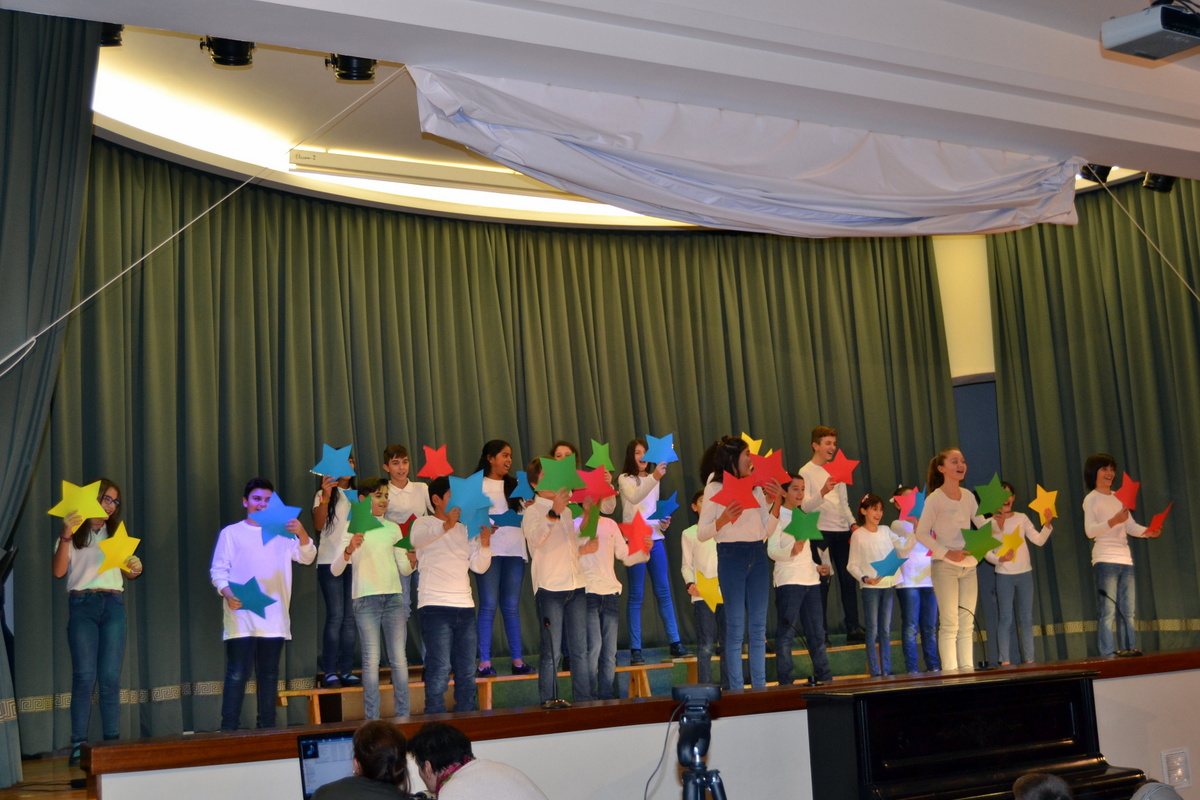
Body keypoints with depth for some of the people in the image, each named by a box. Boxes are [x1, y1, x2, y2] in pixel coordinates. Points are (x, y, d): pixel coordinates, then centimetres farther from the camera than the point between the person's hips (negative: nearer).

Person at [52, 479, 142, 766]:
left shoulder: (117, 532, 18)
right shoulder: (74, 532, 6)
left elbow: (126, 571, 20)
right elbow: (59, 571, -6)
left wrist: (135, 569, -3)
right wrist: (65, 537, -19)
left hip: (113, 605, 3)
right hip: (82, 605, -3)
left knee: (111, 677, -2)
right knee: (84, 676, -9)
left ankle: (112, 742, 1)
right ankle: (78, 745, -7)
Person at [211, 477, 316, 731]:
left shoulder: (282, 533, 16)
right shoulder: (231, 533, 10)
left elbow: (307, 558, 4)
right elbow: (218, 570, 4)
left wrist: (302, 533, -16)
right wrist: (227, 593, -16)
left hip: (274, 619, 3)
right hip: (241, 617, -3)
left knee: (269, 675, 6)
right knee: (237, 674, -9)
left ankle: (267, 728, 10)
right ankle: (228, 729, -7)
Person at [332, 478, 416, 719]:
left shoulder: (393, 528, 14)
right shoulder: (353, 529, 3)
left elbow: (404, 570, 15)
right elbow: (335, 570, -5)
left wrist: (411, 561, -8)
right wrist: (349, 550, -23)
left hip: (394, 597, 3)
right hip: (366, 598, -3)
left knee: (399, 658, 1)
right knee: (371, 660, -5)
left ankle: (403, 715, 6)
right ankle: (372, 719, -1)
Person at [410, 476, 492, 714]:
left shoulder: (465, 529, 19)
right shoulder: (424, 523, 2)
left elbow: (479, 567, 13)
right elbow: (417, 538, -23)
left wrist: (485, 543, -6)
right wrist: (446, 525, -39)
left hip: (465, 606, 6)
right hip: (435, 606, -6)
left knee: (467, 671, 6)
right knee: (440, 669, -10)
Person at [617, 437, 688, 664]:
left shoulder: (653, 479, 16)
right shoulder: (625, 479, -4)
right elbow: (634, 498, -25)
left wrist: (662, 521, 1)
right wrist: (654, 478, -39)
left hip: (655, 538, 5)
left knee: (664, 592, 5)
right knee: (636, 595, -4)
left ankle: (675, 643, 8)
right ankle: (635, 649, -2)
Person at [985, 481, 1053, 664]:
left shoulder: (1022, 518, 5)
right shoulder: (991, 522, -3)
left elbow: (1039, 540, -1)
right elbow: (987, 552, -5)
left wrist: (1047, 524, -15)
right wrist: (999, 559, -24)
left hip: (1025, 573, 3)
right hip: (1004, 575, -3)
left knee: (1026, 618, 5)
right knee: (1006, 618, -4)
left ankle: (1029, 660, 10)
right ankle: (1005, 661, -2)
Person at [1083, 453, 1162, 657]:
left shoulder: (1118, 497, 18)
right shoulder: (1091, 499, -2)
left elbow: (1131, 527, 10)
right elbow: (1090, 531, -14)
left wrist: (1148, 532, -10)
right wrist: (1114, 521, -29)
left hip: (1125, 559, 7)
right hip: (1105, 560, -7)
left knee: (1128, 611, 6)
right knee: (1108, 611, -11)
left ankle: (1129, 649, 8)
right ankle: (1108, 655, -13)